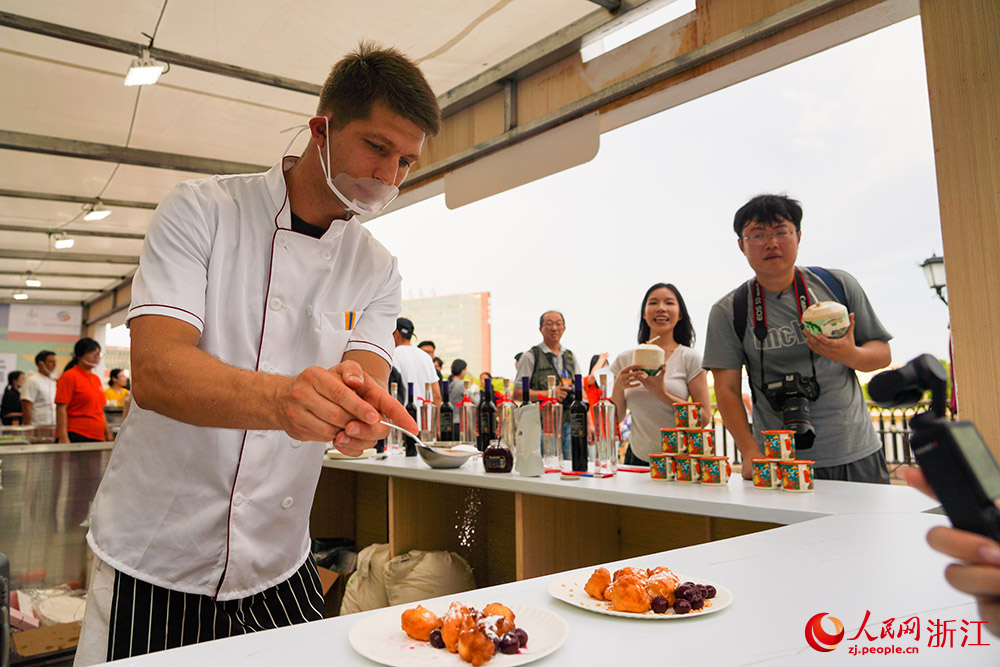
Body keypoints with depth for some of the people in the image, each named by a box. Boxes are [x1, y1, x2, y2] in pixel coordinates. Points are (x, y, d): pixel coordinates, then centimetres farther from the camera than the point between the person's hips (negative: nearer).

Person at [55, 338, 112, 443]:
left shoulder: (96, 378, 17)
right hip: (74, 437, -6)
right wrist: (63, 438, -18)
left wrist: (108, 435, 19)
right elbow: (61, 408, -10)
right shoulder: (69, 376, -4)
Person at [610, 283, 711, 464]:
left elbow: (704, 417, -6)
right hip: (638, 459, 2)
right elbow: (616, 418, 7)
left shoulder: (690, 358, -1)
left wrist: (662, 394, -17)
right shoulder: (625, 359, 6)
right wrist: (618, 386, -10)